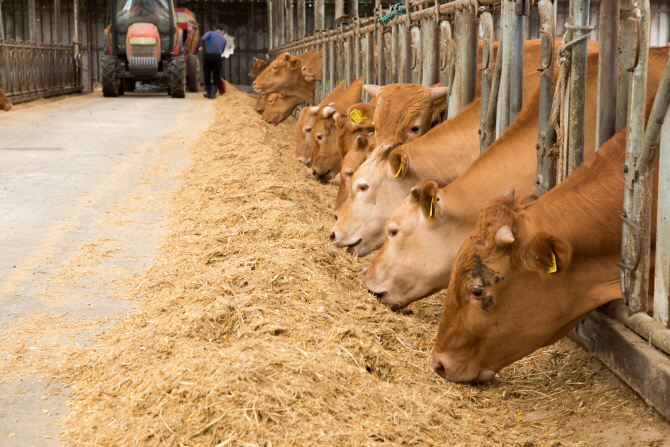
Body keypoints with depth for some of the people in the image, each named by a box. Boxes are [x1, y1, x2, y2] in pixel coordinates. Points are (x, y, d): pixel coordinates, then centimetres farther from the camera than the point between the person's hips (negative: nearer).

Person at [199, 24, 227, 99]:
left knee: (207, 76, 11)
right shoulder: (223, 39, 17)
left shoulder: (210, 33, 8)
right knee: (216, 76, 8)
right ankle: (213, 93, 0)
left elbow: (203, 39, -11)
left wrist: (201, 46, 5)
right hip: (217, 56, 1)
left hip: (208, 56, -1)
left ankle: (208, 92, 17)